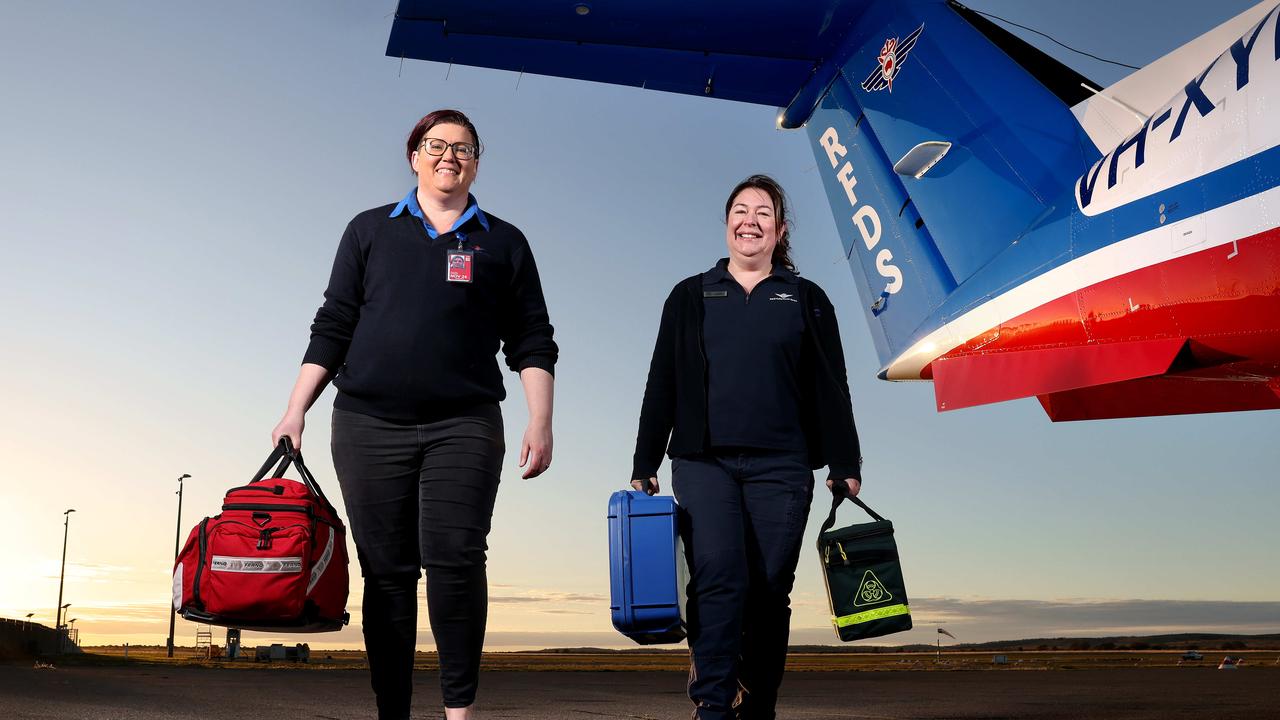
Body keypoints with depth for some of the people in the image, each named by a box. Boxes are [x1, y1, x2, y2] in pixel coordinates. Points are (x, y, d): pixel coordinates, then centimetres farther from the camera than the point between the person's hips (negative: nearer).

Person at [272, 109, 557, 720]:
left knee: (454, 556, -16)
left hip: (464, 425, -1)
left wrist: (541, 422, -2)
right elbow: (332, 328, 12)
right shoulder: (370, 230, 14)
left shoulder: (503, 244, 13)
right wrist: (295, 412, 4)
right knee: (387, 572, 2)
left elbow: (531, 342, 9)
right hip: (369, 424, 1)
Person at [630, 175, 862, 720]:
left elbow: (830, 389, 9)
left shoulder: (806, 300, 13)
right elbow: (662, 385, 10)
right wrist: (644, 466, 5)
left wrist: (844, 466, 2)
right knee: (717, 577, -14)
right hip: (702, 461, 0)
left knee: (770, 590, 1)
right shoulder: (690, 297, 14)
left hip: (781, 467, 0)